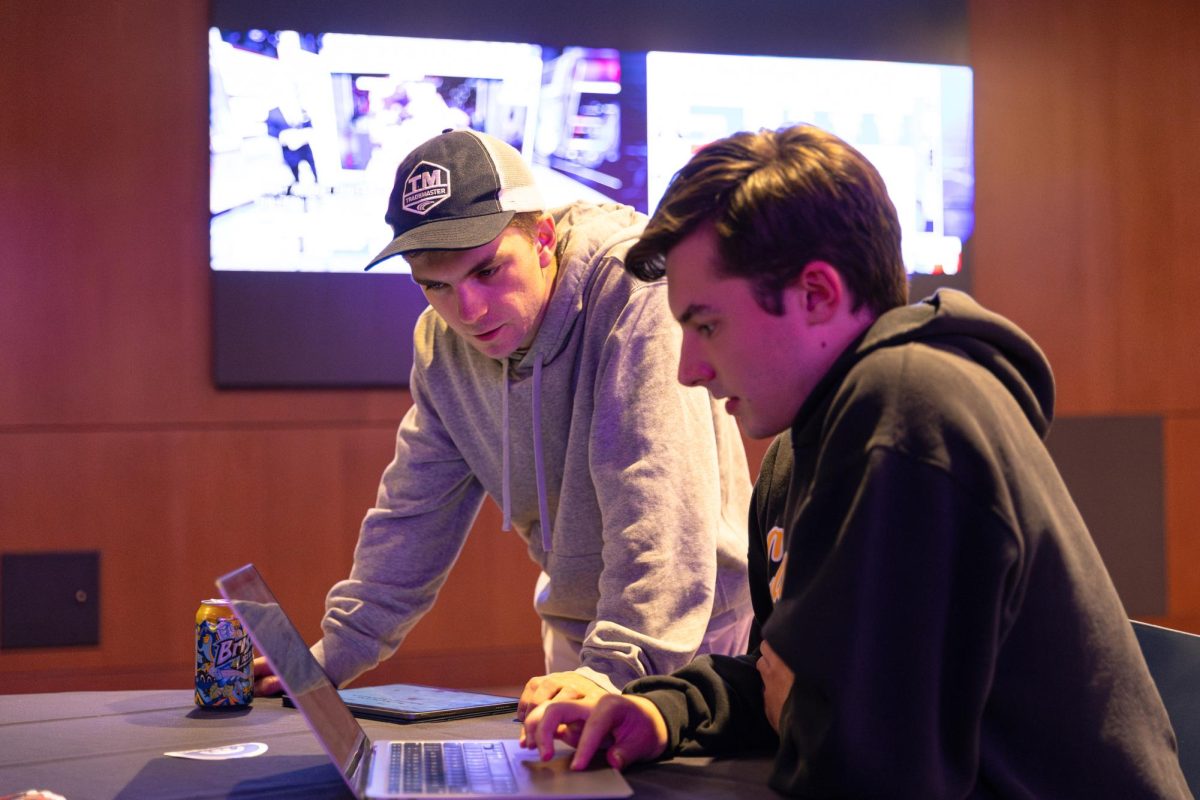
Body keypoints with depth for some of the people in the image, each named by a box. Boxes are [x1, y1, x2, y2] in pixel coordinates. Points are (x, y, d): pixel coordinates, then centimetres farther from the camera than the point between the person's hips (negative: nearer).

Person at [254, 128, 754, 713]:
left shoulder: (635, 292, -21)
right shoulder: (442, 341, 0)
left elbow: (661, 506, -29)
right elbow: (413, 512, 11)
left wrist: (617, 669, -36)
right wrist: (334, 653, 8)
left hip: (697, 632, -5)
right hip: (576, 632, 5)